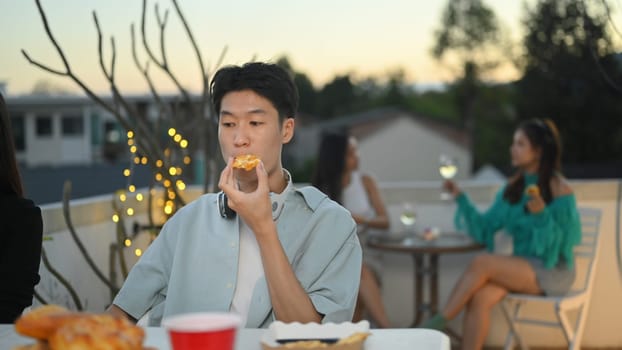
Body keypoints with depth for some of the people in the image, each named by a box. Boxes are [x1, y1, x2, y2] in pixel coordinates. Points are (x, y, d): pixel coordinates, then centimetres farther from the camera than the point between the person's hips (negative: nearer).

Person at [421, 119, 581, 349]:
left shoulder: (558, 189, -8)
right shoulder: (513, 187, 10)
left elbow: (567, 240, -10)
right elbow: (485, 227, 10)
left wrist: (543, 215, -24)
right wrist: (461, 199, 0)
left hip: (553, 270, -5)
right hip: (522, 266, 5)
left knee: (481, 263, -25)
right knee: (480, 297, -25)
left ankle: (439, 323, -14)